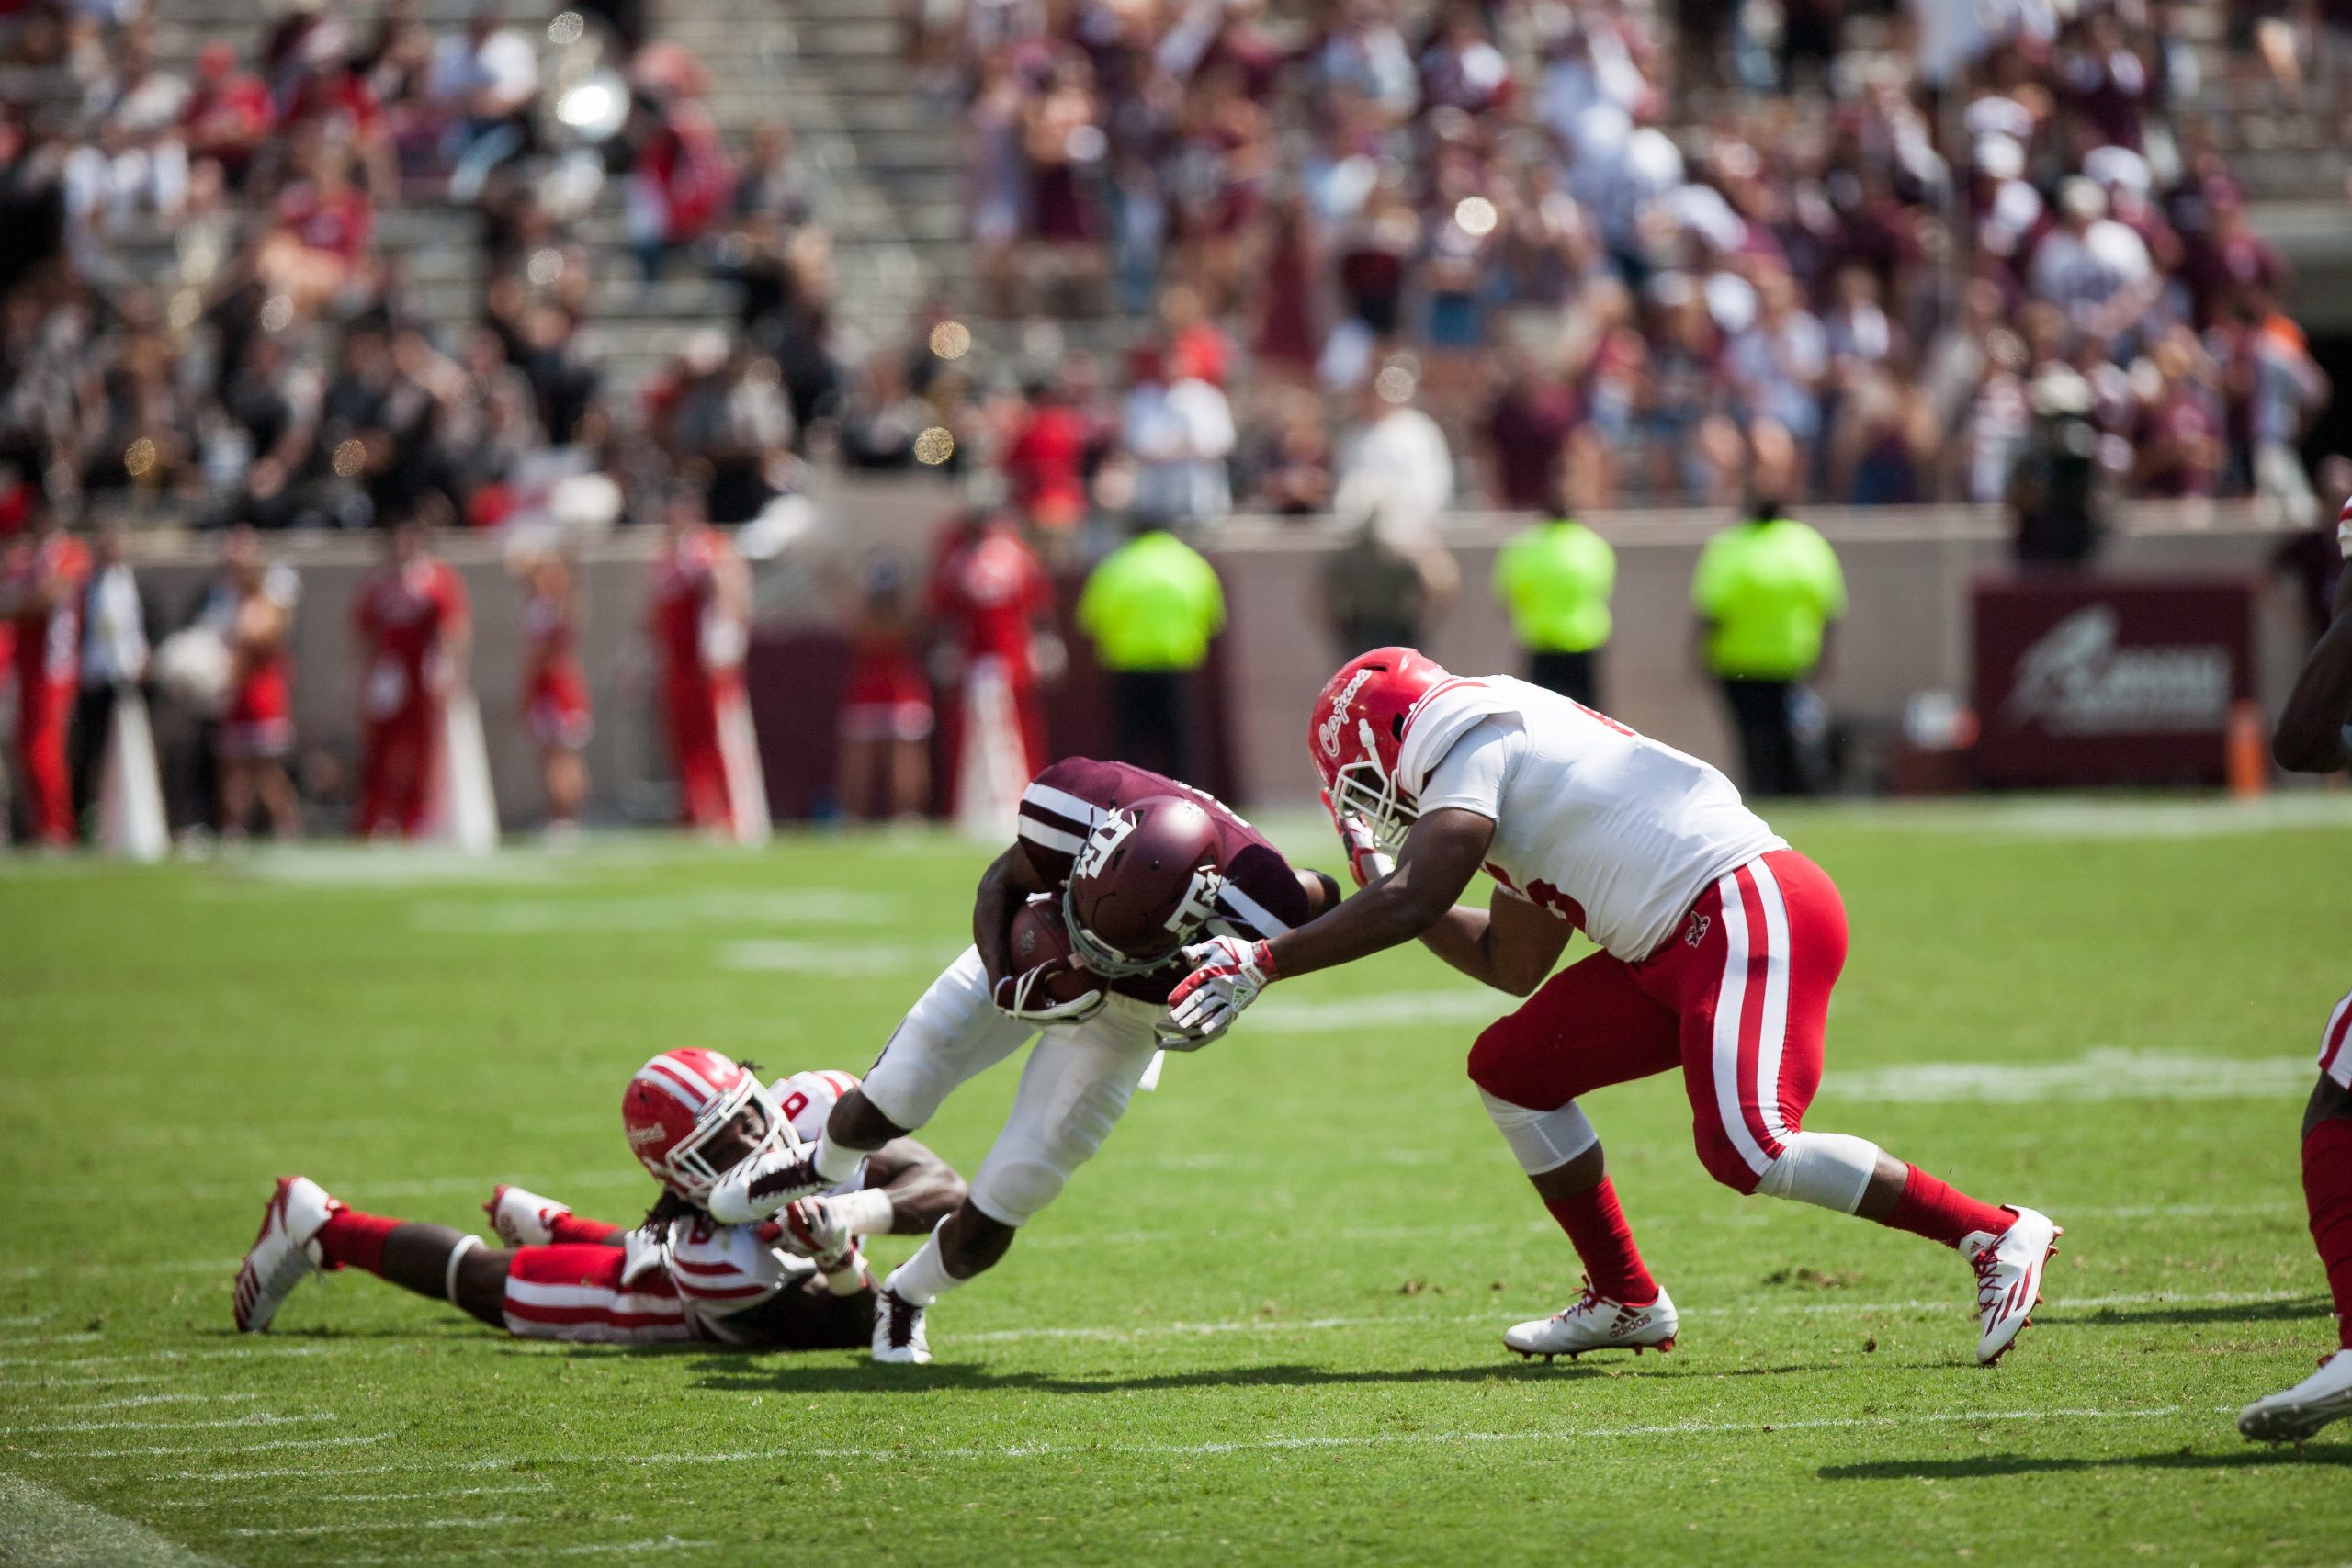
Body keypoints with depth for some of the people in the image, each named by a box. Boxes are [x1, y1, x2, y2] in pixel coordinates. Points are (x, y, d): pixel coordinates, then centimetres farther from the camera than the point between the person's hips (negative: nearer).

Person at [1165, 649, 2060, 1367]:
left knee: (1746, 1150, -21)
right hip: (1679, 945, 10)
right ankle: (1626, 1302, 17)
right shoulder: (1511, 770, 24)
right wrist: (1380, 880, 27)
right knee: (1512, 1069, 12)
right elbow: (1514, 965, 29)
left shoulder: (1471, 743, -6)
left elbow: (1409, 906, -17)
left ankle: (1993, 1236, -10)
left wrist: (1262, 962, -11)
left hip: (1750, 909, -10)